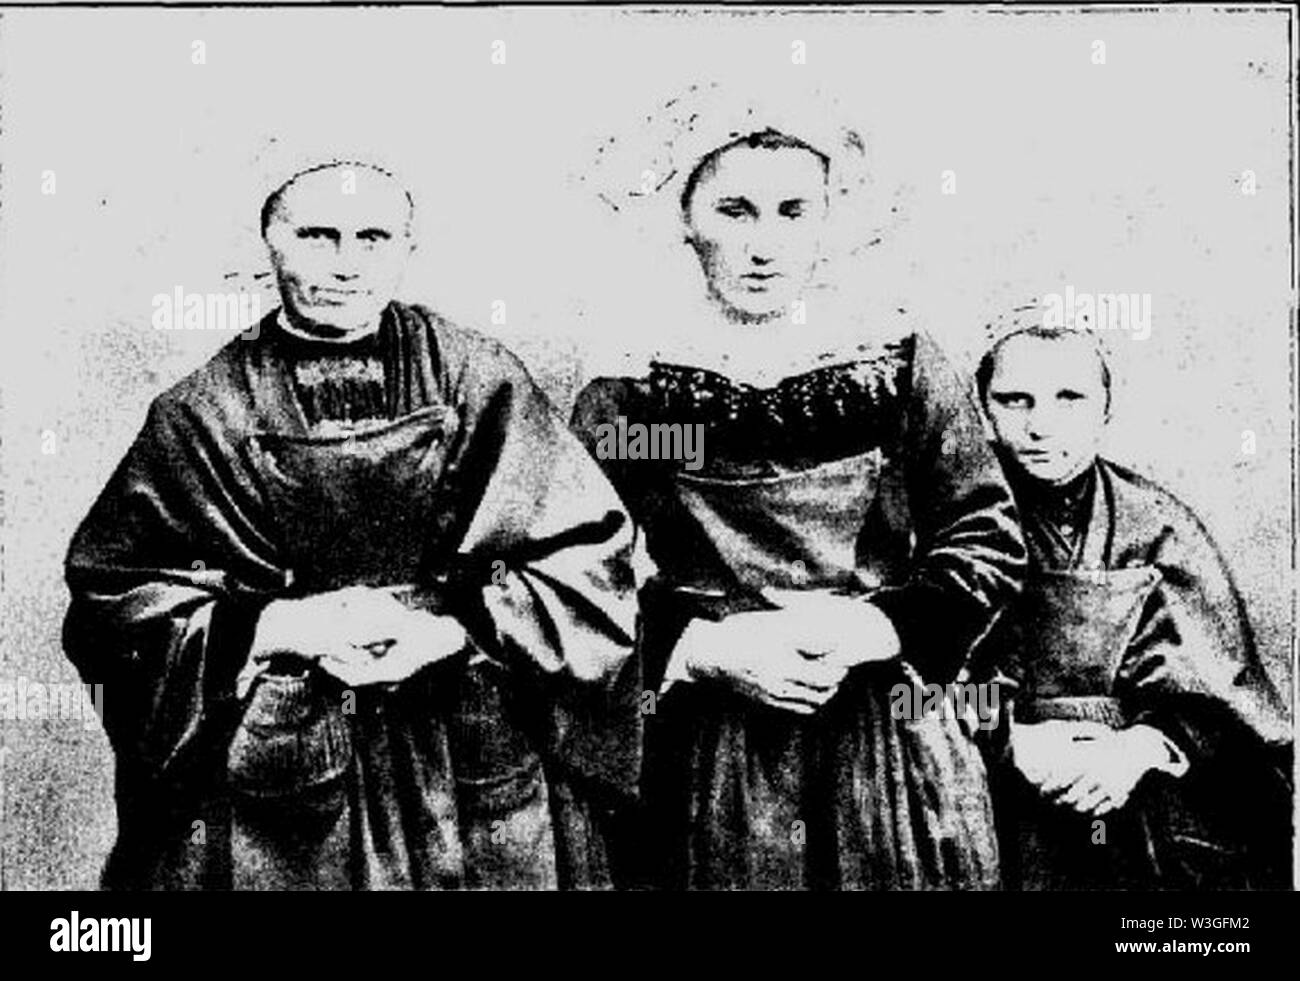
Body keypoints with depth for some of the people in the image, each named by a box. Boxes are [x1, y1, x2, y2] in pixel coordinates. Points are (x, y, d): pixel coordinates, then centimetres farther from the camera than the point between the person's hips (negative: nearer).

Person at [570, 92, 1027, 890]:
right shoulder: (620, 402, -1)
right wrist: (708, 647, -16)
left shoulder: (901, 369, 2)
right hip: (707, 761, -1)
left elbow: (991, 543, 1)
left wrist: (871, 631, -13)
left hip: (894, 755, 1)